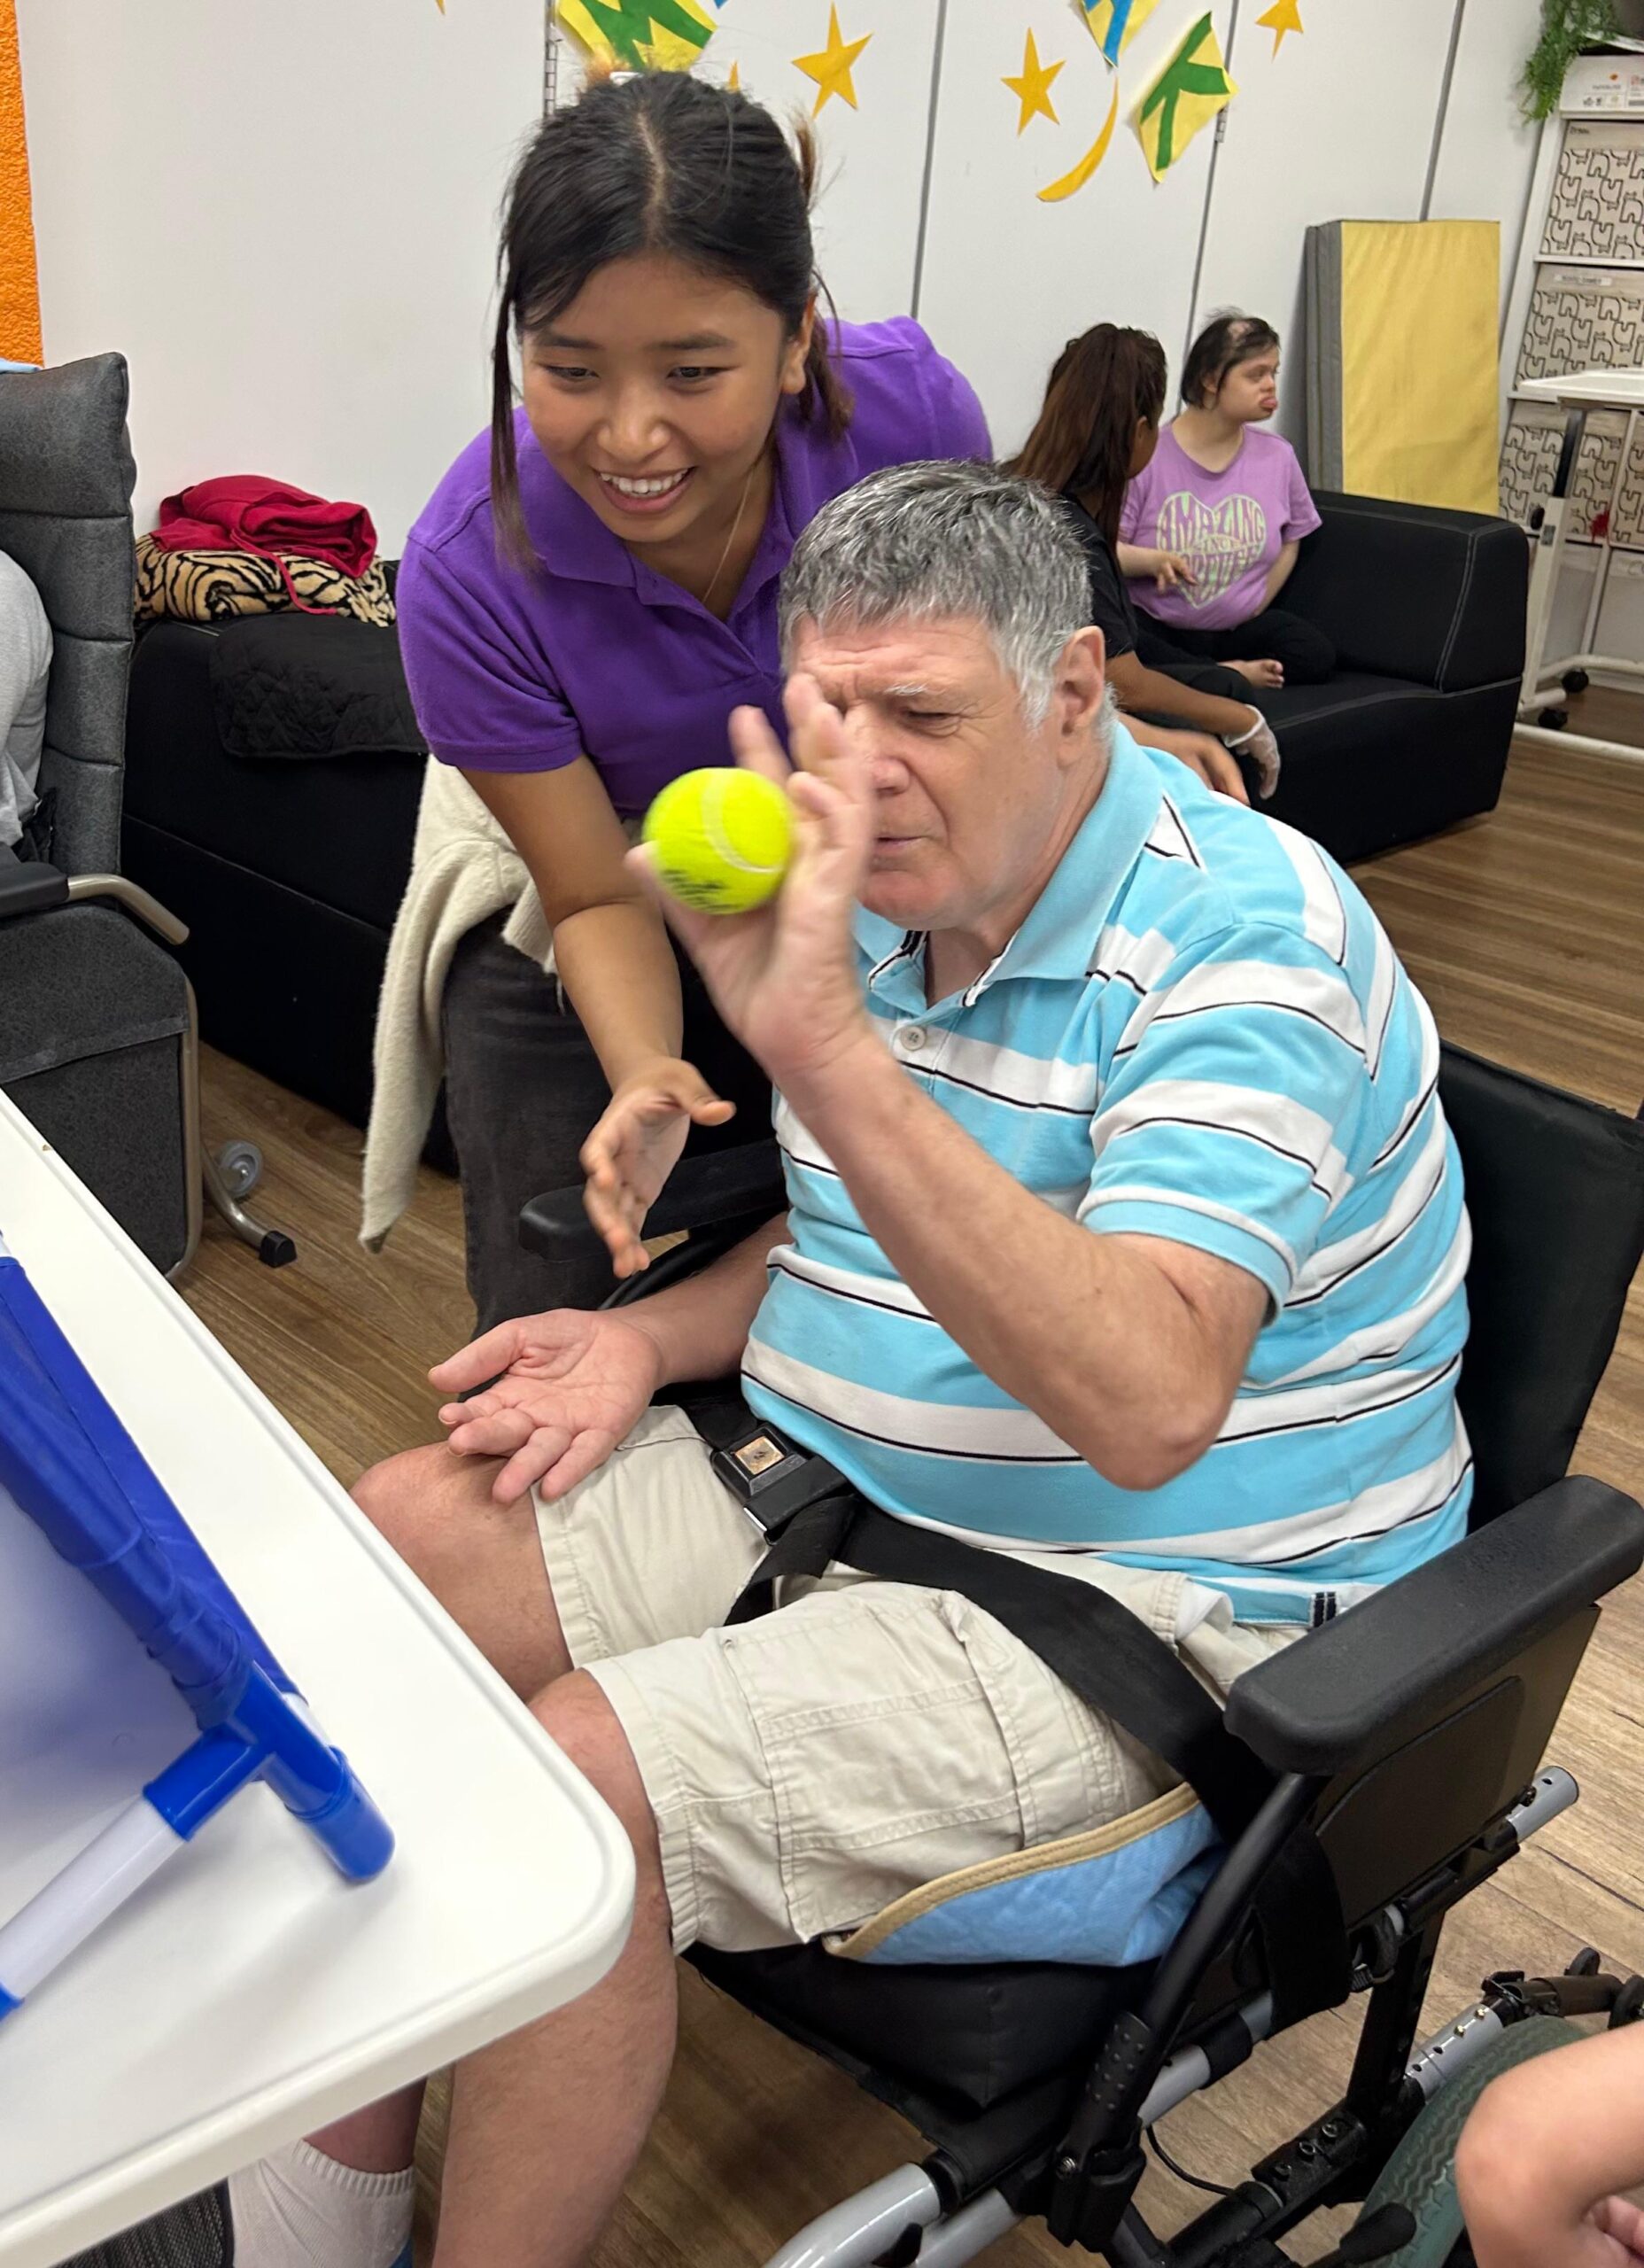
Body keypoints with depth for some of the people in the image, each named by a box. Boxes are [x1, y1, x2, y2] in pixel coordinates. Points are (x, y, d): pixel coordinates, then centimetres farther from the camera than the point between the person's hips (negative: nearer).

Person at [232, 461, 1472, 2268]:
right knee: (399, 1535, -1)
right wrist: (655, 1337, -1)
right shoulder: (877, 895, 4)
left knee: (580, 1783, -24)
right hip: (842, 1482, 9)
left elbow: (1145, 1406, -35)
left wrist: (825, 1048, -41)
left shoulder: (1242, 940, -21)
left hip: (1150, 1595, -8)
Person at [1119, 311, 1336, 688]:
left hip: (1238, 628, 4)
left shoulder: (1277, 456, 6)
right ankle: (1229, 675, -18)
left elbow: (1289, 540, 19)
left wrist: (1252, 609, 11)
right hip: (1155, 625, -3)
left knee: (1315, 655, -22)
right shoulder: (1148, 457, -8)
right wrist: (1151, 560, -29)